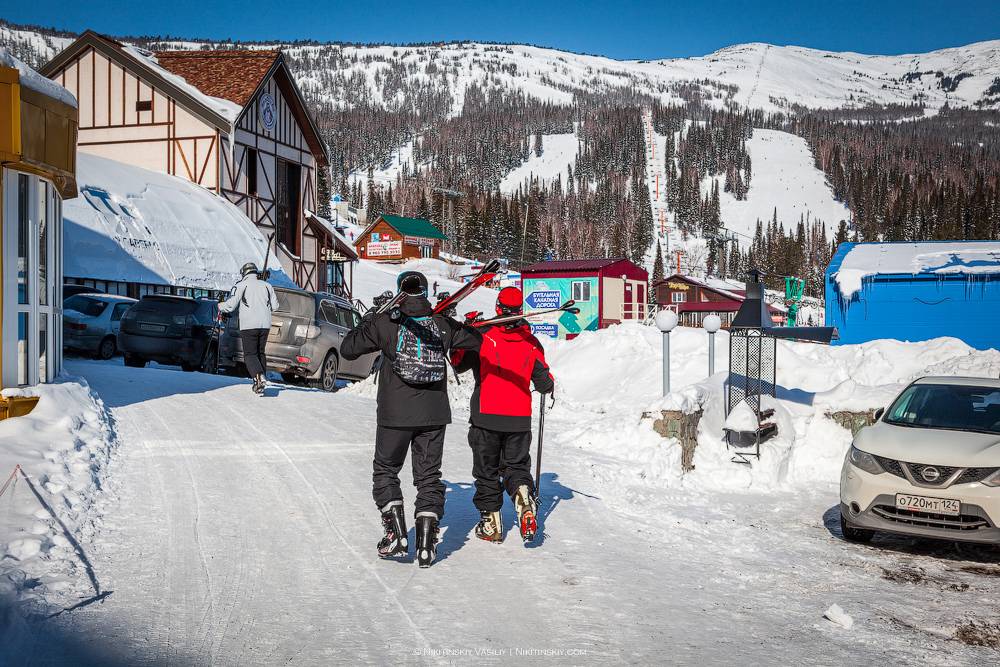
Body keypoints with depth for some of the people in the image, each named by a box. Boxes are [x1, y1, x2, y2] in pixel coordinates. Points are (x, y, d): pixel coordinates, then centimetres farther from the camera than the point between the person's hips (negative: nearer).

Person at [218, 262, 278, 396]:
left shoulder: (241, 285, -2)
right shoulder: (266, 285, 11)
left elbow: (230, 306, -4)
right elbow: (274, 306, 12)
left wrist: (220, 306, 18)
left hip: (249, 325, -4)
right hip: (265, 325, 4)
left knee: (250, 354, -2)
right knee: (260, 352, 15)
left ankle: (259, 377, -25)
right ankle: (261, 381, 12)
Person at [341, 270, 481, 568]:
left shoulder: (385, 323, -7)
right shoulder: (443, 325, 0)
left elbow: (347, 349, -1)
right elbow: (476, 339, 14)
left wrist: (366, 320, 13)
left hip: (395, 414, -2)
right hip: (434, 414, 2)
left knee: (385, 470, 16)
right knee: (429, 476, 11)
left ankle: (396, 533, 6)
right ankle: (426, 542, 5)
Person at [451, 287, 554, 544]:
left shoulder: (482, 336, -8)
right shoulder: (532, 342, 0)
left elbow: (458, 364, 2)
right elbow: (545, 382, 6)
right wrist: (548, 388, 30)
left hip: (486, 416, -2)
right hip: (520, 419, 2)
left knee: (487, 470, 12)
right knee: (516, 465, 15)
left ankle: (491, 522, 14)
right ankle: (523, 496, -14)